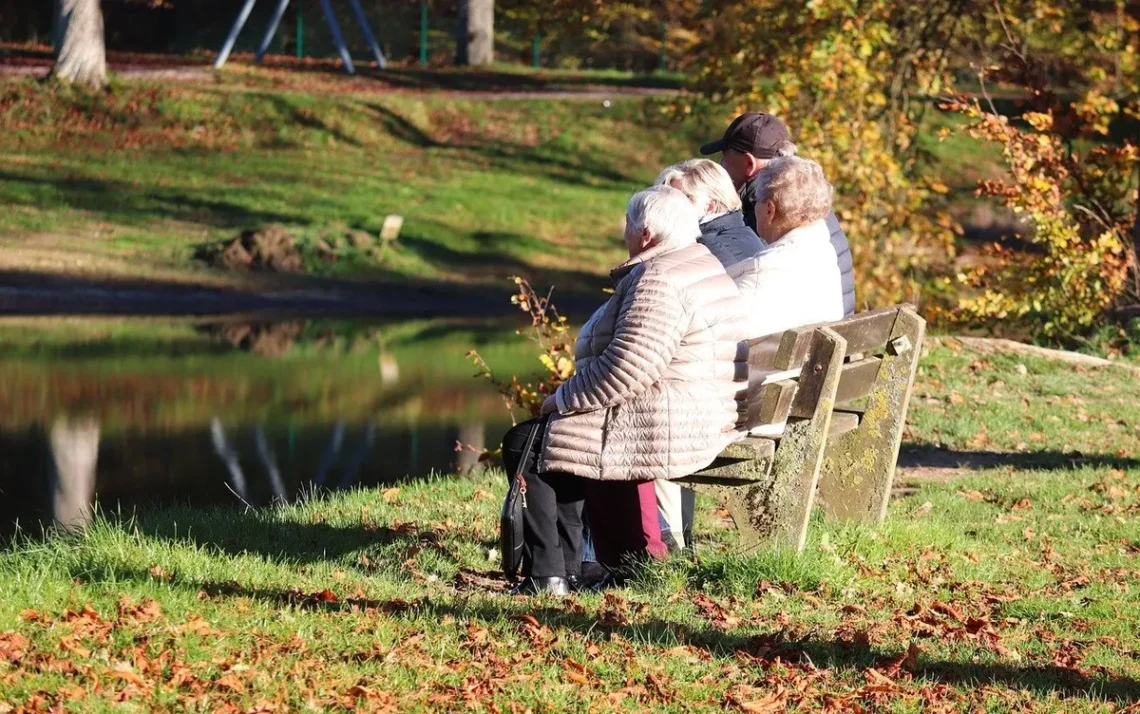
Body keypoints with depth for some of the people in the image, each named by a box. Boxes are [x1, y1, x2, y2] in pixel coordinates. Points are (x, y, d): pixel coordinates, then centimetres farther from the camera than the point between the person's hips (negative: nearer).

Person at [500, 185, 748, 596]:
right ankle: (569, 568, 25)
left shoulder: (659, 282, -20)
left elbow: (625, 370, -25)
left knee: (524, 446, 0)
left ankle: (548, 576, -1)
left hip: (664, 434, -11)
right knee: (557, 442, 27)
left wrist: (563, 399, -10)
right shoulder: (703, 267, 15)